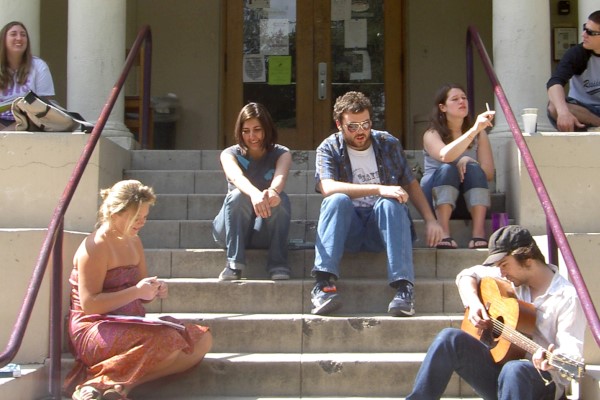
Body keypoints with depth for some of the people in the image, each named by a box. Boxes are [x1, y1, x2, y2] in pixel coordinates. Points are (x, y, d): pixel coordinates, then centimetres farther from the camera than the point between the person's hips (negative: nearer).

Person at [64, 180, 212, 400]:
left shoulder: (134, 242, 15)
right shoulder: (95, 246, -11)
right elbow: (89, 304, -19)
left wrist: (155, 290, 0)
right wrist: (136, 291, -23)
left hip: (129, 325, 10)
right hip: (94, 330, -10)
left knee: (203, 339, -4)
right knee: (168, 340, -32)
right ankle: (101, 382, -24)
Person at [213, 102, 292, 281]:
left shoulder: (281, 153, -1)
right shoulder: (230, 154, -4)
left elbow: (281, 176, -26)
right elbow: (237, 178, -28)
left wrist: (272, 191, -51)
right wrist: (255, 194, -52)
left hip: (266, 232, 1)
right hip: (230, 230, -1)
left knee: (280, 198, -29)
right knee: (238, 195, -31)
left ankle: (278, 264, -31)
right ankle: (234, 264, -34)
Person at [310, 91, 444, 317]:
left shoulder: (388, 144, 10)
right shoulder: (329, 149, 2)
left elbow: (411, 184, 15)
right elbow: (328, 187, -17)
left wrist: (430, 220, 0)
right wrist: (379, 189, -26)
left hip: (383, 224, 1)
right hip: (348, 228, -1)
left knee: (389, 204, -32)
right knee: (337, 200, -32)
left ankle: (403, 286, -41)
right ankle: (324, 282, -42)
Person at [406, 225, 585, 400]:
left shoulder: (567, 297, -12)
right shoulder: (513, 277, 8)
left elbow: (572, 352, -20)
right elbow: (466, 275, 19)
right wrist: (474, 304, 0)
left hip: (541, 381, -5)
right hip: (500, 362, 6)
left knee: (514, 369, -40)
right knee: (449, 338, -18)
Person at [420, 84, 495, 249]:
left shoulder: (479, 134, 7)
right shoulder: (432, 135, -4)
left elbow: (489, 173, -1)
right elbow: (445, 156, -28)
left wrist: (468, 160, -21)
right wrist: (474, 129, -39)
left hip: (469, 198, 2)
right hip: (436, 195, -2)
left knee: (474, 169, -27)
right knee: (447, 169, -31)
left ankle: (479, 233, -39)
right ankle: (443, 234, -44)